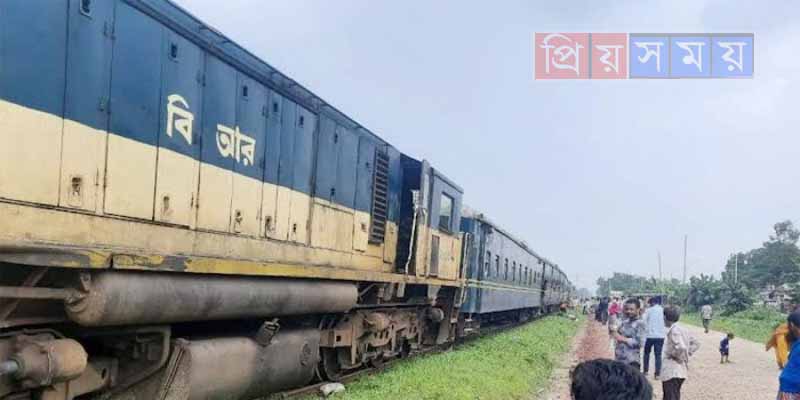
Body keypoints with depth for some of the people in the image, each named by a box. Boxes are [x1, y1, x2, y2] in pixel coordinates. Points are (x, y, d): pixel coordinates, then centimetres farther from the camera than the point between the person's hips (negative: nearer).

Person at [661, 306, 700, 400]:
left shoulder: (674, 330, -16)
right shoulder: (682, 329, 12)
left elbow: (681, 347, -30)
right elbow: (695, 344, 21)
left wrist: (676, 356, -12)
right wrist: (686, 354, 13)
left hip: (672, 372, -10)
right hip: (681, 370, 10)